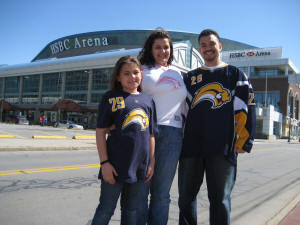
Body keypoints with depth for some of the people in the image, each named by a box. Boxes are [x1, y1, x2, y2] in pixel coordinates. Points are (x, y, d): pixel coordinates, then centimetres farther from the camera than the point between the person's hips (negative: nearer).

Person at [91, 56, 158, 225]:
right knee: (106, 209, 8)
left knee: (131, 210, 18)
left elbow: (151, 135, 11)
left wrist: (151, 163, 9)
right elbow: (101, 131, -5)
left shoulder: (148, 100, 9)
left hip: (139, 166, 4)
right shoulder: (111, 98, -3)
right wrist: (104, 162, -11)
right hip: (116, 165, -4)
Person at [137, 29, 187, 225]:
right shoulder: (143, 70, 9)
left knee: (161, 193, 8)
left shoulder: (177, 73, 21)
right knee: (140, 189, -1)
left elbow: (184, 104, 24)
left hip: (171, 134, 3)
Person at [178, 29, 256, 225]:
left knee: (220, 200, 4)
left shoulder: (235, 74, 10)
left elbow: (245, 108, 2)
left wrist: (244, 141, -6)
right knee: (186, 197, 9)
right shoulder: (190, 77, 18)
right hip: (190, 146, 3)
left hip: (222, 148, -3)